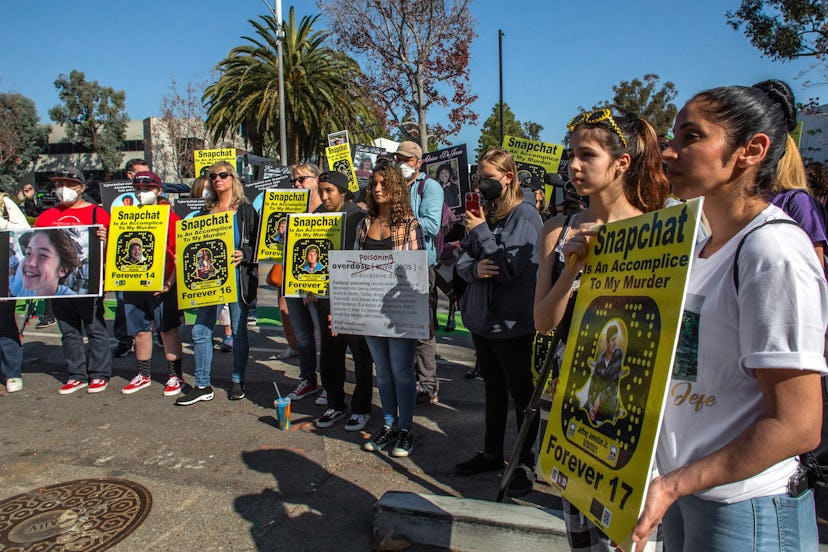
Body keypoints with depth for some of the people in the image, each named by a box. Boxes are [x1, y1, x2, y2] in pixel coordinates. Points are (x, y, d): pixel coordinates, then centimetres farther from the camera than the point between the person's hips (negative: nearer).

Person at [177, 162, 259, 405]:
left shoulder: (246, 210, 3)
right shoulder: (206, 212, 14)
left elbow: (258, 243, 1)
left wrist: (244, 255, -16)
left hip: (238, 277, -4)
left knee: (239, 330, 4)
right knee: (200, 331, 0)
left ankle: (237, 381, 19)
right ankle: (202, 385, 11)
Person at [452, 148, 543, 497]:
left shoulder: (525, 215, -11)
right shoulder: (484, 213, 9)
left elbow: (512, 268, -19)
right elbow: (462, 261, 6)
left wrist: (482, 232, -17)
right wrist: (474, 268, -16)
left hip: (512, 321, -7)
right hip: (482, 316, 7)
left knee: (520, 392, 6)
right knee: (493, 388, 20)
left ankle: (526, 462, 21)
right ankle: (492, 453, 35)